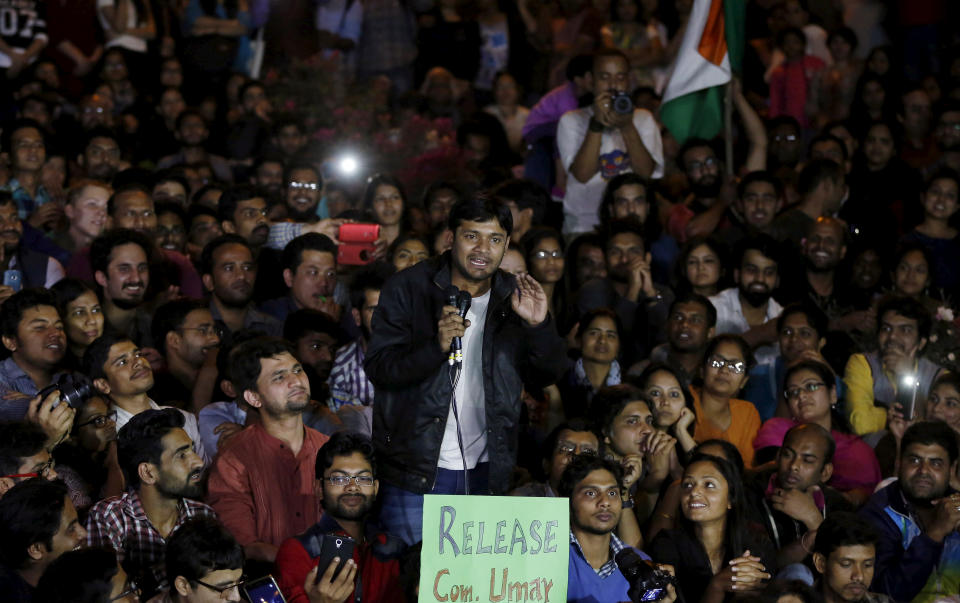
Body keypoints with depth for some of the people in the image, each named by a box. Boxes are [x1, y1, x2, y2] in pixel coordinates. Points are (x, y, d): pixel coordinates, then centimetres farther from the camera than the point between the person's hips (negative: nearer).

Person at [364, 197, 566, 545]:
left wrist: (539, 326, -14)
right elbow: (377, 369, -11)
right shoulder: (408, 289, -4)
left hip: (487, 473, 3)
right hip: (415, 471, -3)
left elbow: (546, 375, 5)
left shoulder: (514, 298, 6)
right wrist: (437, 346, -28)